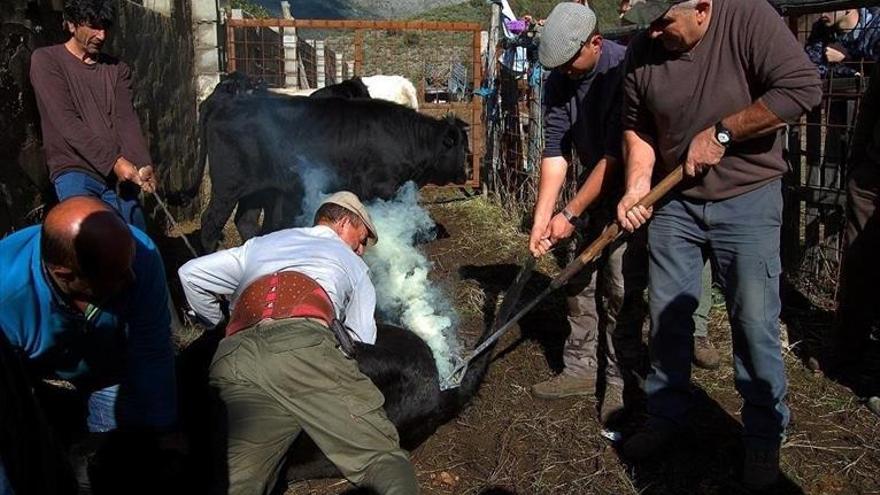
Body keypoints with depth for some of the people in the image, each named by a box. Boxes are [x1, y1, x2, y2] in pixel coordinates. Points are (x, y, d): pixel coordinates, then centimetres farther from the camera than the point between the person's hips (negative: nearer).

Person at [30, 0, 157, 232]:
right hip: (75, 171, -4)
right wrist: (113, 160, -22)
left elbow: (127, 120, -2)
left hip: (120, 174, 4)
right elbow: (67, 122, -12)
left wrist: (143, 165, -20)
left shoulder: (118, 69, 13)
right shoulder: (46, 60, 0)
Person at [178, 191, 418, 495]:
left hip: (231, 358, 4)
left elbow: (191, 275, 32)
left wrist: (220, 327, 45)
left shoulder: (261, 244, 39)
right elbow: (361, 340, 22)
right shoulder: (353, 264, 31)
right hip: (305, 345, -3)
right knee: (383, 457, -5)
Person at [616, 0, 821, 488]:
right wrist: (637, 187, -7)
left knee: (755, 324, 0)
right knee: (666, 315, 10)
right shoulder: (642, 51, -3)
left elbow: (803, 87, -21)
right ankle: (665, 416, 28)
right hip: (674, 202, 4)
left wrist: (722, 133, -20)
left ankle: (764, 436, 19)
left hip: (747, 198, -4)